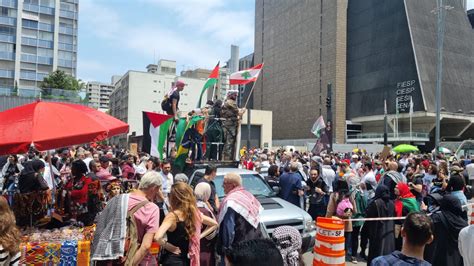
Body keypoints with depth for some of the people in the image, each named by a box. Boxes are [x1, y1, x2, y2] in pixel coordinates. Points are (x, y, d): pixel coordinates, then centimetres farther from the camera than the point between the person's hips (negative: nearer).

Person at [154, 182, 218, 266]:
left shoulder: (172, 216, -19)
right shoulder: (195, 213, -2)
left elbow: (157, 238, -34)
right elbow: (214, 224, 10)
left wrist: (169, 247, -16)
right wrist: (199, 236, 5)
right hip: (188, 259, 6)